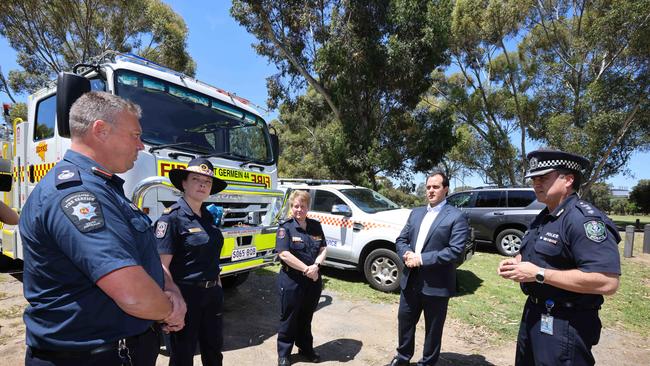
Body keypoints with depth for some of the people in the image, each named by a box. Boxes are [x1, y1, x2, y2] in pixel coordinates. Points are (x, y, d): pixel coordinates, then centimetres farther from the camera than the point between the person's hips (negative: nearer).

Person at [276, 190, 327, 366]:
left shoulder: (316, 226, 6)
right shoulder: (285, 227, -9)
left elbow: (323, 249, 5)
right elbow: (284, 254, -18)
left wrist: (316, 265, -14)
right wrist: (307, 269, -20)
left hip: (314, 280, 4)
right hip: (292, 281, -4)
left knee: (306, 318, 20)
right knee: (289, 318, 10)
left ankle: (306, 349, 38)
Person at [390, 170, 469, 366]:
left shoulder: (456, 216, -10)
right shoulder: (416, 213, 10)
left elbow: (456, 250, -19)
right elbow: (400, 240, 9)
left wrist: (422, 259, -21)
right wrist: (407, 254, -13)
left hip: (436, 284, -5)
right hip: (410, 280, 6)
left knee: (433, 328, 14)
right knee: (404, 320, 20)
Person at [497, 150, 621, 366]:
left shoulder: (584, 219, -21)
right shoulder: (544, 217, 10)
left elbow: (607, 282, -29)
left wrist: (539, 274, -27)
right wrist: (516, 262, 0)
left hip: (564, 325, -9)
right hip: (534, 314, 9)